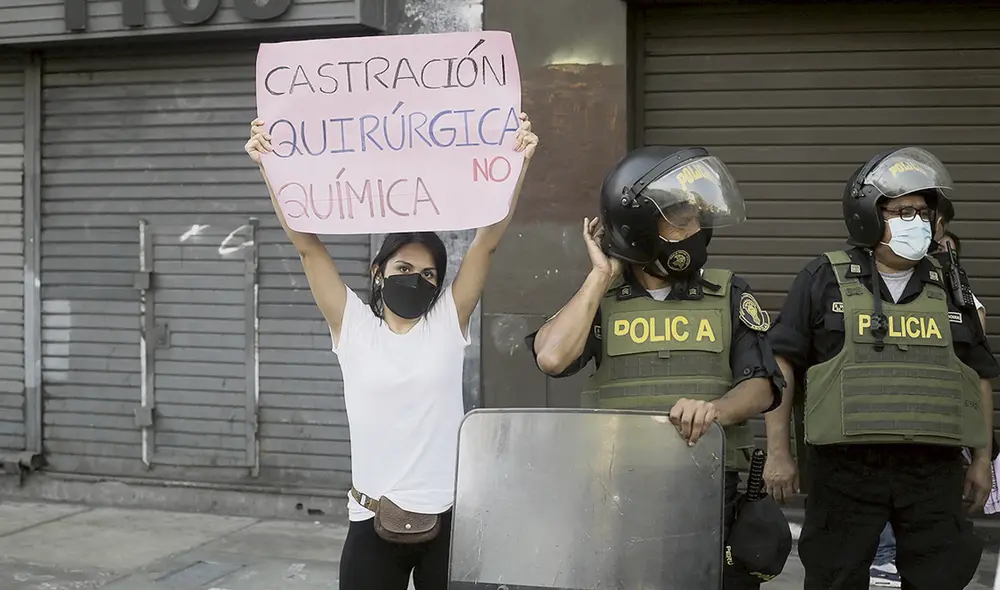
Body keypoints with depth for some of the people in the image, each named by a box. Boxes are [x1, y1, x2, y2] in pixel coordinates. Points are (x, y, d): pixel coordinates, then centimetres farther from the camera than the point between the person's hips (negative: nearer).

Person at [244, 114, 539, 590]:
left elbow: (488, 240, -4)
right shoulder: (352, 327, 3)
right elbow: (307, 245, -2)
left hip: (448, 519, 0)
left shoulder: (448, 323, 3)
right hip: (373, 523, 0)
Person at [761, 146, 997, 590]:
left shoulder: (949, 287, 12)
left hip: (934, 470, 3)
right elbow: (782, 366, -1)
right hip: (846, 467, -3)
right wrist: (778, 452, -6)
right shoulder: (823, 281, 1)